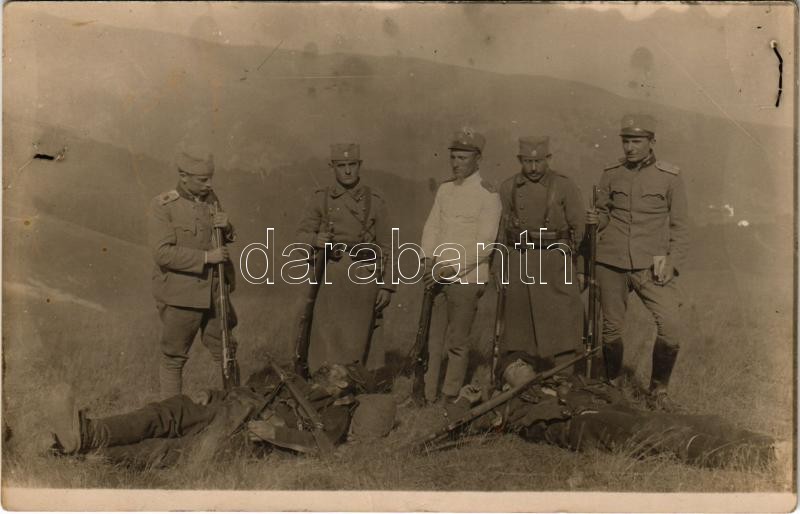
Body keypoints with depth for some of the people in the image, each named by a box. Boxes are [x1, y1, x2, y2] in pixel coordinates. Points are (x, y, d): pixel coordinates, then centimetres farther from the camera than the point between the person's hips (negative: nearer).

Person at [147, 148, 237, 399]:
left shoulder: (210, 198, 3)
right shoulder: (162, 206, -14)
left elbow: (226, 240, 14)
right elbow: (163, 253, -23)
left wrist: (226, 228, -9)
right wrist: (206, 257, -25)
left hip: (214, 291, 6)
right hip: (180, 295, -5)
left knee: (225, 350, 17)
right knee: (174, 357, 8)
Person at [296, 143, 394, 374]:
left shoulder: (374, 200, 3)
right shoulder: (322, 198, 6)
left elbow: (387, 246, 3)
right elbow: (302, 234, 10)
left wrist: (387, 286, -2)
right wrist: (315, 240, -14)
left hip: (364, 278, 0)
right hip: (331, 277, 1)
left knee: (356, 341, 5)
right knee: (327, 339, -4)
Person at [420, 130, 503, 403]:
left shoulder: (488, 195, -8)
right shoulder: (445, 188, 11)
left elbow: (484, 245, -13)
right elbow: (432, 227, 12)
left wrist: (449, 268, -17)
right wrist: (428, 260, -5)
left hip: (466, 279, -5)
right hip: (436, 277, 5)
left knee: (456, 343, 3)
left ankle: (449, 398, 15)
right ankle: (426, 397, 19)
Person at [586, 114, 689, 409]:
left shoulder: (670, 177, 0)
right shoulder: (611, 174, 6)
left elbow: (680, 227, 4)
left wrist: (673, 264, -6)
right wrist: (595, 219, -7)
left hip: (652, 266, -2)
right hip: (610, 264, 2)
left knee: (671, 327, -13)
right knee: (611, 328, 10)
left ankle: (659, 389, 10)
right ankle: (613, 384, 32)